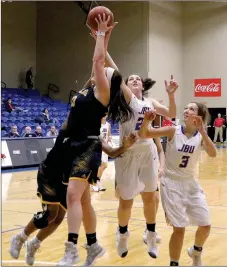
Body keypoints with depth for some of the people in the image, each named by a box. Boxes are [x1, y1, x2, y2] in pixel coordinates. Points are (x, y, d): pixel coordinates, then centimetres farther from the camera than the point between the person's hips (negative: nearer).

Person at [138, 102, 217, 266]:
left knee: (205, 226, 5)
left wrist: (202, 131, -33)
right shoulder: (173, 131, -10)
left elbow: (213, 154, -24)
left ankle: (196, 252, 38)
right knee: (179, 229, -6)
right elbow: (143, 134, -14)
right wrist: (146, 121, -34)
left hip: (191, 184, 3)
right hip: (171, 183, -3)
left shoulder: (201, 136, -5)